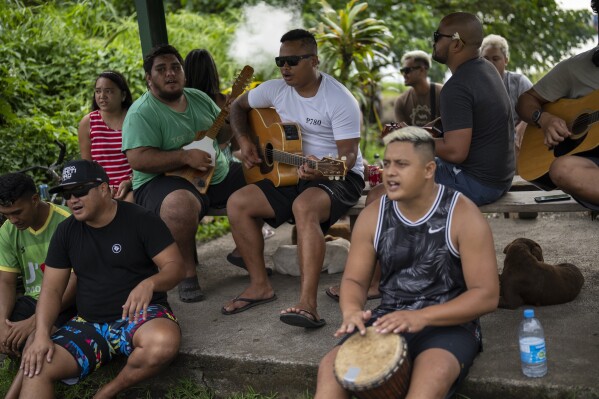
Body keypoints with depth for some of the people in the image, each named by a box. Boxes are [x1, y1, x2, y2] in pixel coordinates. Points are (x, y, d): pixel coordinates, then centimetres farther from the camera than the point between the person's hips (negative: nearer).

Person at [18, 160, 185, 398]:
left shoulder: (141, 220, -7)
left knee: (164, 343, -37)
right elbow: (51, 289, 5)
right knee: (36, 367, -21)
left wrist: (149, 284, -34)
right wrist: (41, 335, -13)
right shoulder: (66, 231, 7)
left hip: (140, 315, -3)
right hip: (89, 325, 4)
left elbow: (175, 266, -10)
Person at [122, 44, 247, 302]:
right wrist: (185, 157, -26)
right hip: (164, 182, -8)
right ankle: (187, 273, -18)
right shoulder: (142, 113, -12)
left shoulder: (199, 98, 12)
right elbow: (138, 159, -22)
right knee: (181, 205, -42)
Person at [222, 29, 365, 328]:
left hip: (339, 177, -6)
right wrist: (244, 141, 1)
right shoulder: (276, 90, 2)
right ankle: (260, 286, -5)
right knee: (237, 203, -13)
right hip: (289, 175, 7)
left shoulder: (341, 100, -16)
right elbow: (238, 106, 18)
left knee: (304, 207, -39)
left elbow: (349, 154, -19)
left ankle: (307, 305, -43)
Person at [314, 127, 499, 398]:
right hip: (389, 319, 4)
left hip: (449, 323, -4)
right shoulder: (373, 216, 1)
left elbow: (487, 295, -14)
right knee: (331, 366, -21)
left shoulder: (463, 216, -11)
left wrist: (421, 317, -27)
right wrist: (351, 310, -19)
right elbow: (354, 279, 6)